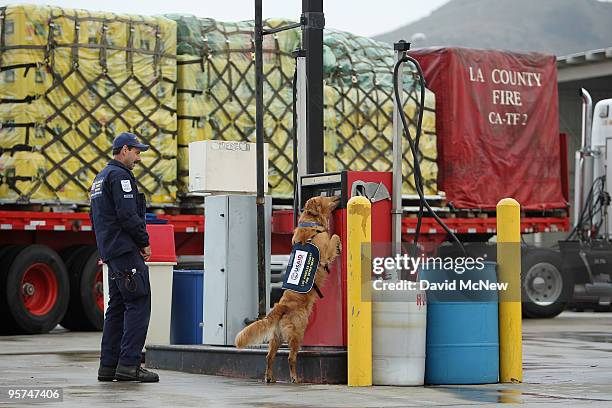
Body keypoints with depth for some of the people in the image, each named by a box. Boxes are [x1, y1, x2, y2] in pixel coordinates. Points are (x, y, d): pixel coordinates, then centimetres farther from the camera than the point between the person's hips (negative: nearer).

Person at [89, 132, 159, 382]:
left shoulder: (100, 178, 23)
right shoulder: (120, 176, -10)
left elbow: (95, 217, 26)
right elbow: (128, 214, -20)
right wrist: (144, 242, -9)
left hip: (111, 252, 10)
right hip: (126, 250, -10)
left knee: (117, 306, 11)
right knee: (139, 304, -12)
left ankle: (108, 366, 10)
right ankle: (129, 364, -17)